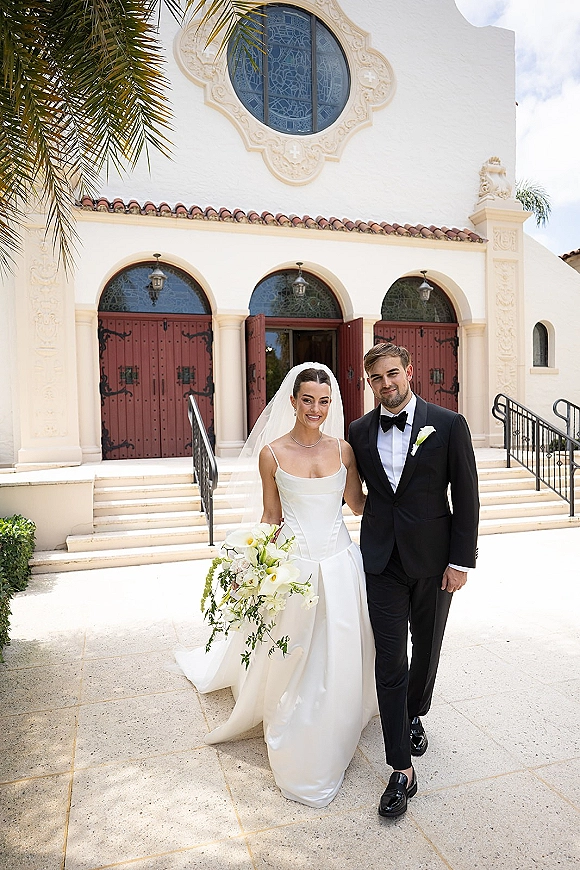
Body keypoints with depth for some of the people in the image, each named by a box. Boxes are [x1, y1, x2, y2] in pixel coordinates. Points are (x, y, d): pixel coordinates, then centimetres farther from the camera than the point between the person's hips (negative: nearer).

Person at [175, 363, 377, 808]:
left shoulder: (343, 449, 0)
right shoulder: (272, 453, -6)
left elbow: (359, 504, 7)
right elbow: (272, 517, 1)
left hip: (340, 565, 3)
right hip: (295, 566, -2)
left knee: (340, 658, 15)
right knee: (294, 661, 11)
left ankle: (332, 743, 43)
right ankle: (299, 756, 35)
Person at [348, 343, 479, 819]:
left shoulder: (448, 424, -8)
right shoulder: (360, 430, 1)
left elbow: (467, 497, -5)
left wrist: (461, 561, -7)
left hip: (434, 560, 0)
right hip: (383, 560, 1)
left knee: (426, 651, 19)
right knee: (390, 663, 1)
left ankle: (414, 715, 48)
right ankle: (403, 770, 14)